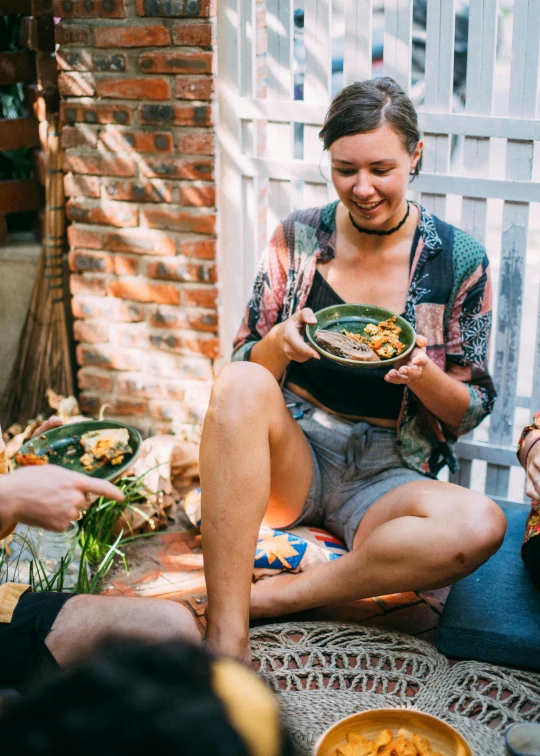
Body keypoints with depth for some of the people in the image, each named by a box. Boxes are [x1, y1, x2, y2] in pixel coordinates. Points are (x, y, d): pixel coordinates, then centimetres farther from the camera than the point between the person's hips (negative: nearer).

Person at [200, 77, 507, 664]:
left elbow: (471, 411, 2)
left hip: (388, 478, 0)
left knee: (479, 525, -32)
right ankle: (226, 638, -34)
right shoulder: (297, 237, 1)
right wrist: (279, 344, -18)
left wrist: (422, 376, -20)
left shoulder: (459, 260, -2)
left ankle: (266, 598, -23)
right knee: (241, 385, -32)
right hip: (292, 459, 1)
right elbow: (243, 366, 6)